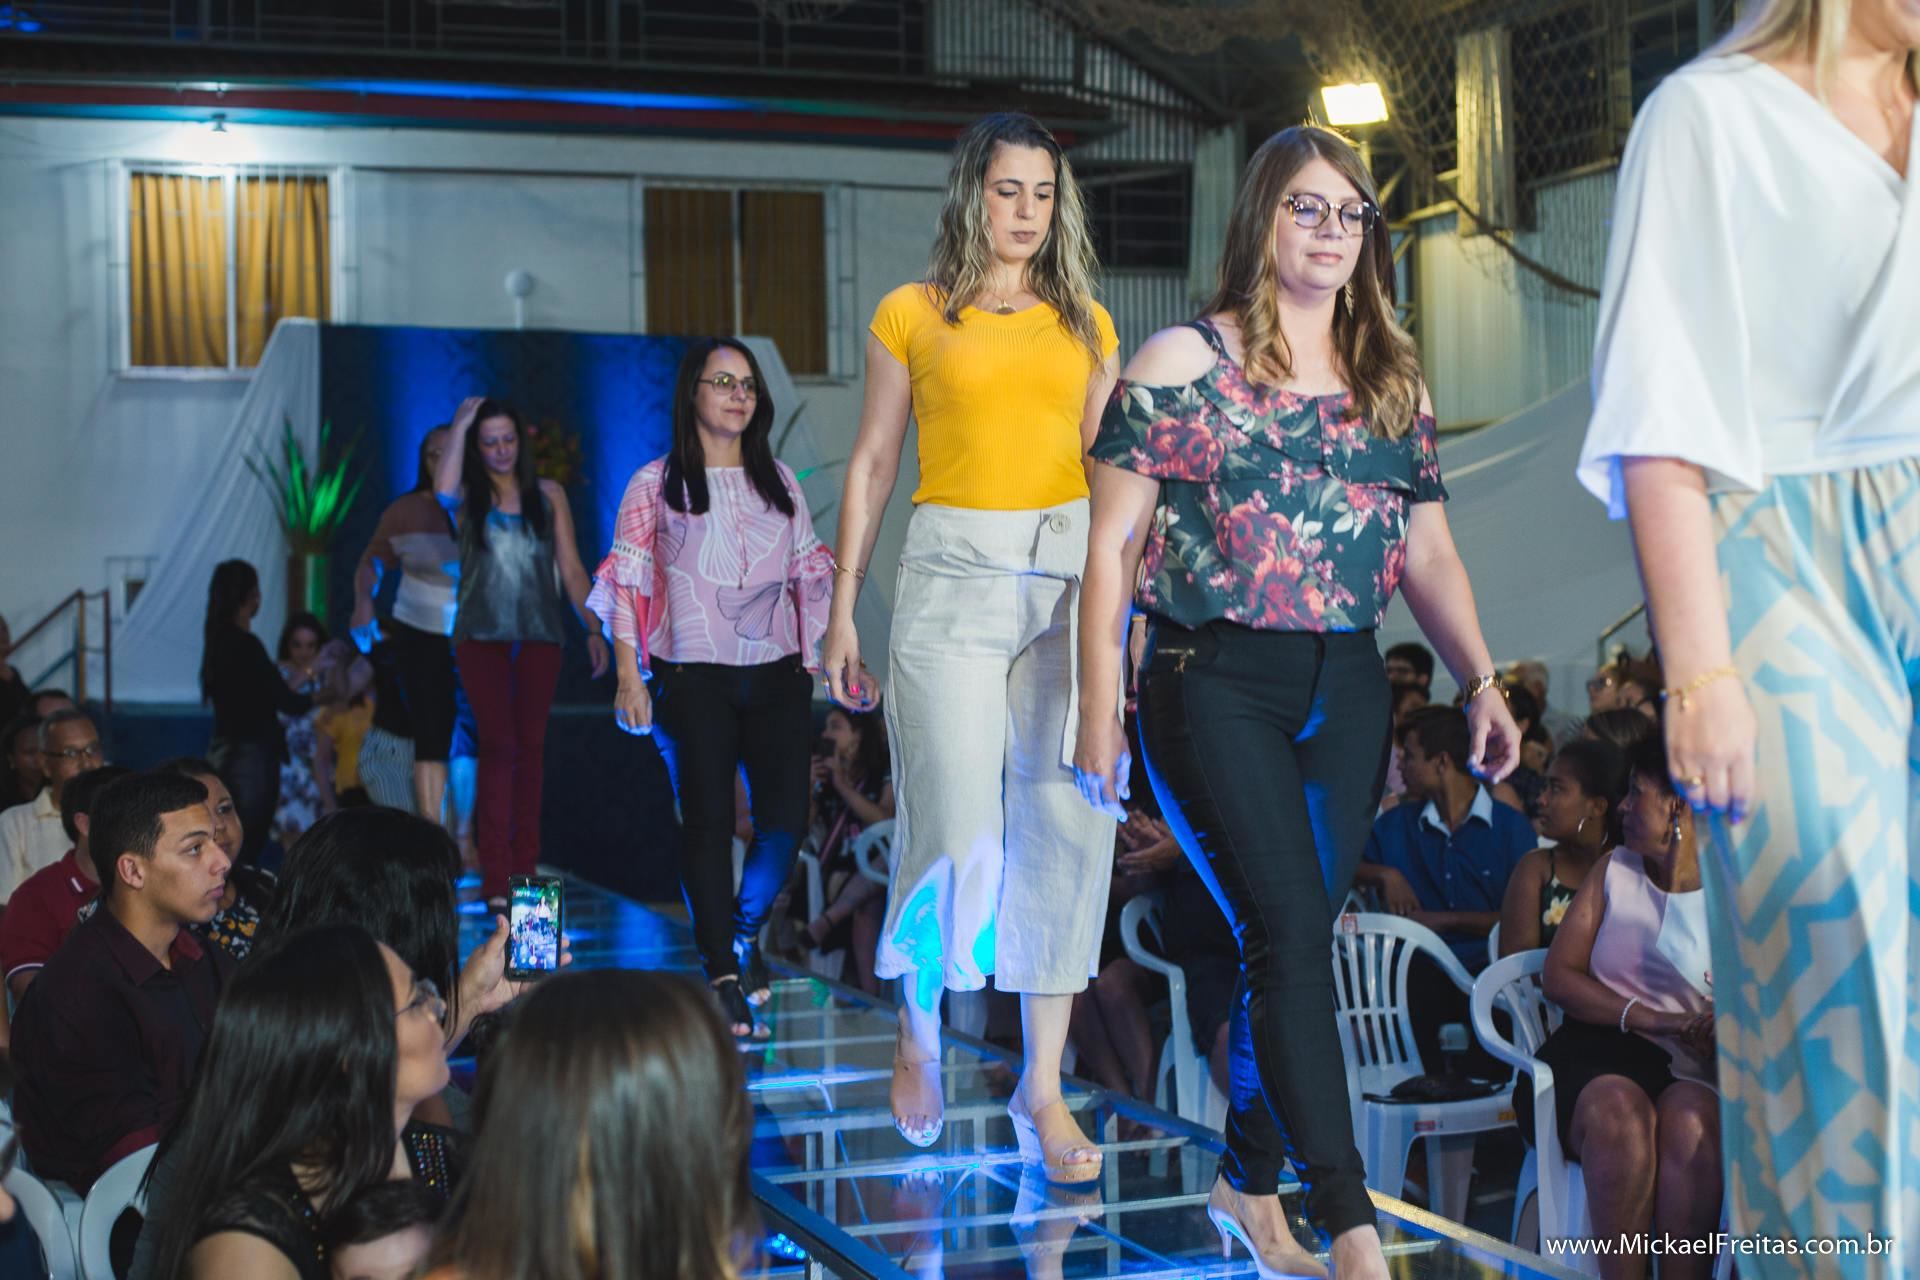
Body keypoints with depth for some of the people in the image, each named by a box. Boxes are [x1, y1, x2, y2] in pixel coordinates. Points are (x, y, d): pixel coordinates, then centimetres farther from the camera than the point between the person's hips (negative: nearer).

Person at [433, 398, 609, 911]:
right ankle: (496, 877, -11)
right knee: (498, 743, -10)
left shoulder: (548, 496, 10)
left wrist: (594, 629, 1)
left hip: (539, 637, 2)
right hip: (482, 637, -2)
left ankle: (524, 866, 12)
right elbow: (442, 491, -20)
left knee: (530, 744, 5)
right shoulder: (468, 499, 5)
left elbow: (571, 569, 9)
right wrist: (459, 424, -10)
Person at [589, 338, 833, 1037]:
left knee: (786, 818, -3)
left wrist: (836, 654, 10)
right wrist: (629, 677, -7)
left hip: (776, 672, 3)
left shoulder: (779, 479, 15)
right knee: (708, 820, -4)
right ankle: (724, 975, 4)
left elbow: (810, 574, 17)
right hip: (694, 677, -3)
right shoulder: (656, 483, 4)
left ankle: (745, 933, 23)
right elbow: (625, 583, 1)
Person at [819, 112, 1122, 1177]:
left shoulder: (1085, 323, 15)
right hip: (953, 572, -3)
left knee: (1066, 828, -2)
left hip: (1070, 571, 3)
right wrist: (842, 610, 4)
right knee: (958, 829, -9)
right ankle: (918, 1032, 19)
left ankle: (1044, 1087, 6)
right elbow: (872, 464, 9)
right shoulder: (912, 314, 9)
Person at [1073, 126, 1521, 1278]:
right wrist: (1099, 708, -8)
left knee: (1294, 942, 8)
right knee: (1291, 933, -14)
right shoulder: (1184, 362, -2)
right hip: (1217, 684, -5)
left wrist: (1482, 680, 2)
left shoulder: (1393, 380, 13)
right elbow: (1112, 546, -3)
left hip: (1348, 694, 5)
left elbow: (1429, 552, 15)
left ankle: (1249, 1183, 25)